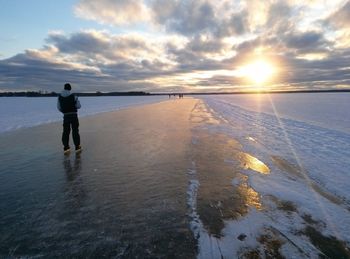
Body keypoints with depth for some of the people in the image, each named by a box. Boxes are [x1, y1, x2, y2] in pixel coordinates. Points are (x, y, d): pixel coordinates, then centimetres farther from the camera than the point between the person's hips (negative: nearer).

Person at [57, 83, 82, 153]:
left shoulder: (60, 96, 1)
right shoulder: (73, 96, -8)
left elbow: (59, 107, 5)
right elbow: (78, 106, -4)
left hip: (65, 116, 3)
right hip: (73, 115, -3)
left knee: (66, 132, 10)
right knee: (75, 131, 4)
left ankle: (66, 148, 10)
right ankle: (77, 147, 7)